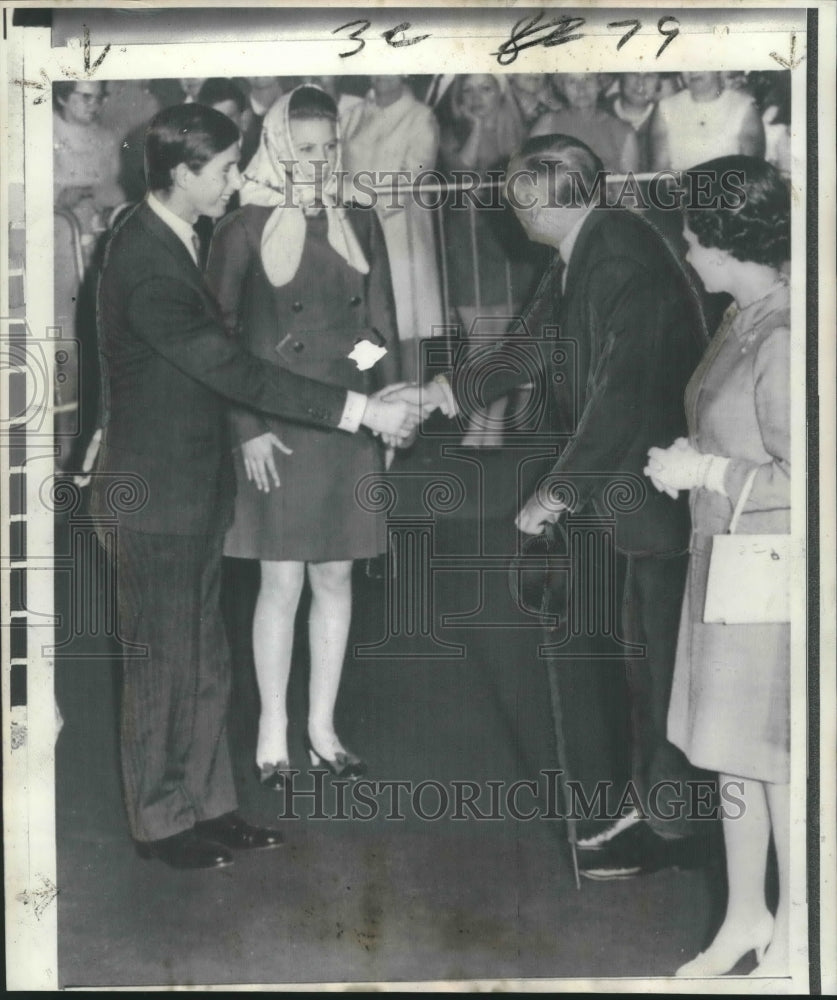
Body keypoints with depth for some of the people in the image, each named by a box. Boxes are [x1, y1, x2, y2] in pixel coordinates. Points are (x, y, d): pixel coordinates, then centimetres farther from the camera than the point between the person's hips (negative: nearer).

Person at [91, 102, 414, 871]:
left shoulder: (166, 242, 9)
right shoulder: (148, 263, -22)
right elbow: (235, 372, -26)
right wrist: (361, 410, -24)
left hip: (191, 494, 9)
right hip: (157, 499, -9)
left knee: (204, 664, 16)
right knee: (163, 667, 5)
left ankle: (207, 804, 29)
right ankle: (161, 821, 21)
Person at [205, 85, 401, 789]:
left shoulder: (360, 225, 8)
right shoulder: (245, 230, -4)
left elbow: (382, 327, 12)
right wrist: (248, 429, -11)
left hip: (350, 428, 4)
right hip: (277, 432, -4)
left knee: (336, 578, 9)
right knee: (283, 582, 0)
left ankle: (323, 725, 22)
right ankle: (273, 732, 15)